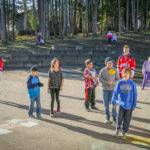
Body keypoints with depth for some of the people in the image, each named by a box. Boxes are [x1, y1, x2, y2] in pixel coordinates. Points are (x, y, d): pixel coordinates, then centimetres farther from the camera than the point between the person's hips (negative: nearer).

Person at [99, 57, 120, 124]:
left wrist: (112, 82, -20)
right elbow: (100, 78, -4)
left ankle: (114, 118, 6)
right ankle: (107, 118, 17)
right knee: (106, 104, 6)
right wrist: (107, 82, -19)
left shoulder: (115, 70, -2)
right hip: (105, 89, 1)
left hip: (112, 89, -1)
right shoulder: (103, 70, -3)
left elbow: (118, 79, 0)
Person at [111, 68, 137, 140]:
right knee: (119, 118, 2)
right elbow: (115, 93, 0)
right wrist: (113, 103, -1)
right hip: (121, 104, 1)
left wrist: (134, 105, -1)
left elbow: (135, 95, -2)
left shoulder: (132, 84, -8)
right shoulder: (119, 83, -5)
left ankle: (124, 133, 25)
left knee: (127, 120, 8)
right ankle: (117, 129, 31)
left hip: (129, 105, 0)